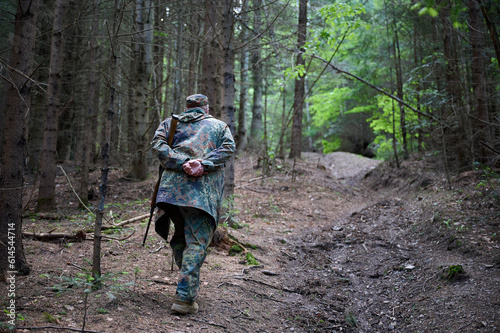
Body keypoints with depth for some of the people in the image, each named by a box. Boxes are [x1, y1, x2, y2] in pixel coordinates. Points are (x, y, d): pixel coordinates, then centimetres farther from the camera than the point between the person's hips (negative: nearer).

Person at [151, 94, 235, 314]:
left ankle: (188, 284, 26)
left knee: (180, 236, 19)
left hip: (173, 185, 3)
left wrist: (182, 163, -7)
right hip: (204, 191, -3)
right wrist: (204, 164, -10)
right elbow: (228, 148, 2)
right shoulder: (219, 126, 22)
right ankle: (184, 297, -15)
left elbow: (158, 144, 4)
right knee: (197, 242, -6)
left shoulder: (170, 122, 23)